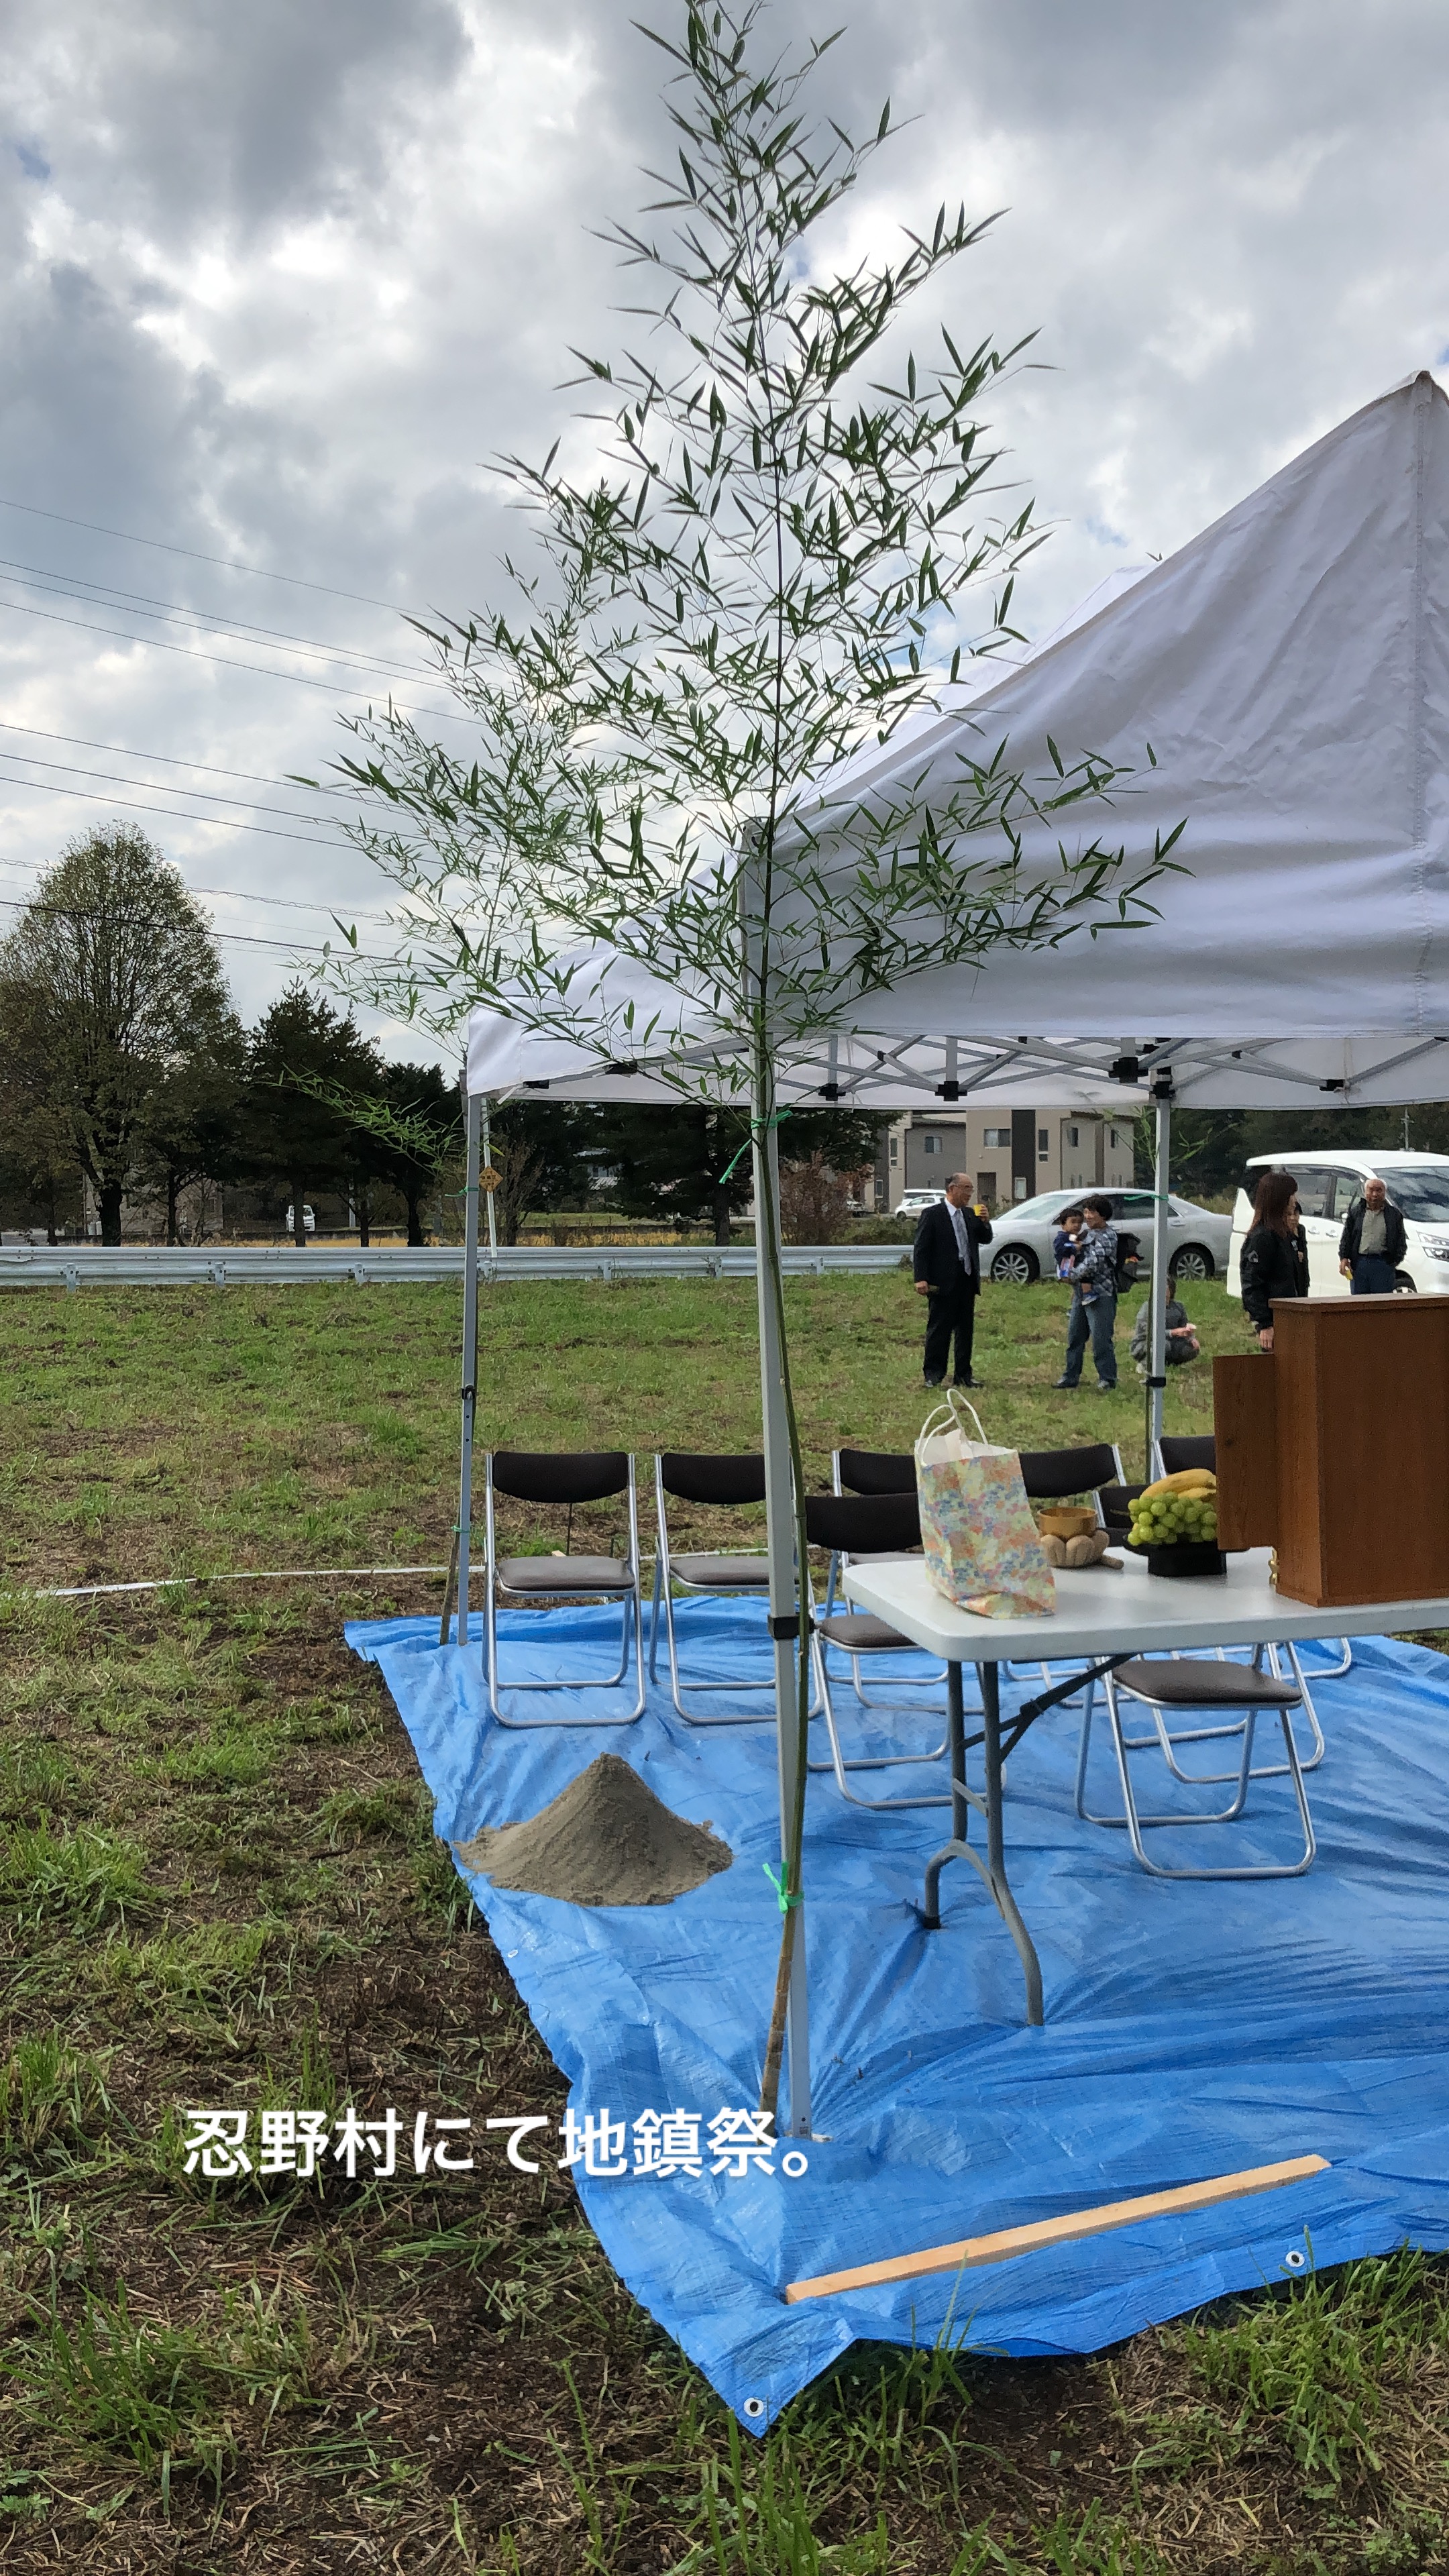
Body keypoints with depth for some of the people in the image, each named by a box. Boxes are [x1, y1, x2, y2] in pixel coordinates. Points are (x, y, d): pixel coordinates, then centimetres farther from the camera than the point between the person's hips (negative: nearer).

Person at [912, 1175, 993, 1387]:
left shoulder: (970, 1214, 14)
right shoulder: (933, 1214, -6)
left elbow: (986, 1239, 18)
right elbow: (921, 1248, -9)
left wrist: (984, 1222, -2)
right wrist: (921, 1279, -17)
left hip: (967, 1280, 7)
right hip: (944, 1282, -7)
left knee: (966, 1329, 10)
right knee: (939, 1329, -2)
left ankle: (964, 1375, 18)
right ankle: (933, 1375, 6)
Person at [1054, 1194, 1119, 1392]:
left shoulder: (1106, 1237, -14)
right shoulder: (1086, 1231, 13)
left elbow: (1092, 1263, -24)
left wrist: (1073, 1274, -11)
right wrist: (1081, 1281, 2)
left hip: (1100, 1295, -9)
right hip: (1081, 1292, 9)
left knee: (1101, 1338, -5)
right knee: (1075, 1336, 13)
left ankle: (1107, 1379, 4)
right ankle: (1071, 1376, 22)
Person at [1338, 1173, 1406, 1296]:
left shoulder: (1394, 1214, 10)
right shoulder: (1355, 1212, 12)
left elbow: (1401, 1241, 9)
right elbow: (1346, 1238, 9)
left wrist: (1396, 1260, -4)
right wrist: (1344, 1258, -3)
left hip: (1384, 1264, -1)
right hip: (1359, 1264, 1)